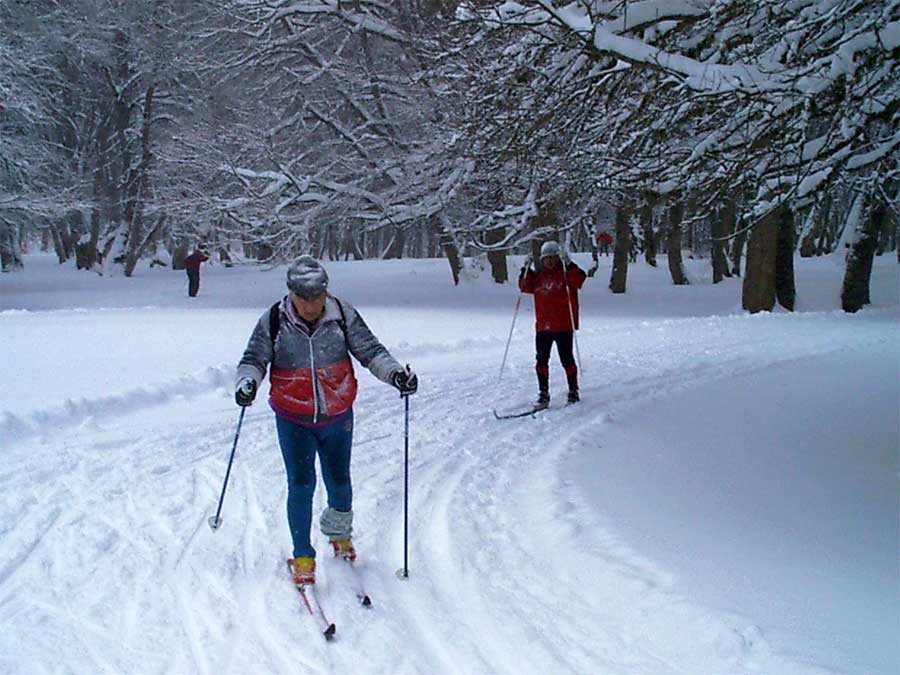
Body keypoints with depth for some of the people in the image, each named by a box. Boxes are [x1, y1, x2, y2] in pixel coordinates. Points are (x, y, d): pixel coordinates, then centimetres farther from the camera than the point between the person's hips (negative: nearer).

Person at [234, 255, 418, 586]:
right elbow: (254, 358, -4)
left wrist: (395, 372, -20)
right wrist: (247, 382, -25)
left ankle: (339, 532, 45)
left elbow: (370, 350, -4)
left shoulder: (343, 315, -10)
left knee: (339, 481, 14)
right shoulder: (274, 321, -11)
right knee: (301, 485, -6)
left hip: (337, 416, 2)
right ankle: (303, 556, 10)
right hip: (293, 419, -1)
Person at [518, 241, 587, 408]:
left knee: (567, 359, 1)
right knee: (541, 361, 5)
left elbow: (580, 279, -18)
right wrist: (526, 269, -2)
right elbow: (525, 287, 8)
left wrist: (568, 264, -24)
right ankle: (543, 395, 12)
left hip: (564, 326, -4)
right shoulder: (538, 276, 12)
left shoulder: (566, 273, -2)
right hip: (542, 327, 5)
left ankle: (573, 392, 14)